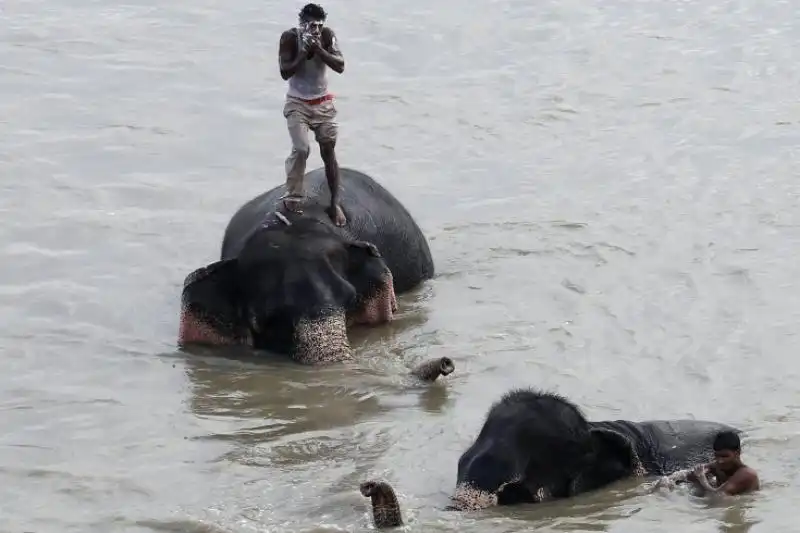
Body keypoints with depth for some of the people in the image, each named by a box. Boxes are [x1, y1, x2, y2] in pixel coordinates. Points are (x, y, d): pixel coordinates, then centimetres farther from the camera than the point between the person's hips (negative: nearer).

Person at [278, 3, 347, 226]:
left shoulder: (327, 35, -11)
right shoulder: (289, 37, -16)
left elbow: (340, 66, -17)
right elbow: (285, 73, -19)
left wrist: (319, 49, -28)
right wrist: (304, 52, -27)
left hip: (323, 103, 3)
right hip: (297, 103, -3)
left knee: (329, 153, 5)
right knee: (301, 149, -19)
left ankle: (335, 203, 14)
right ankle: (292, 199, -6)